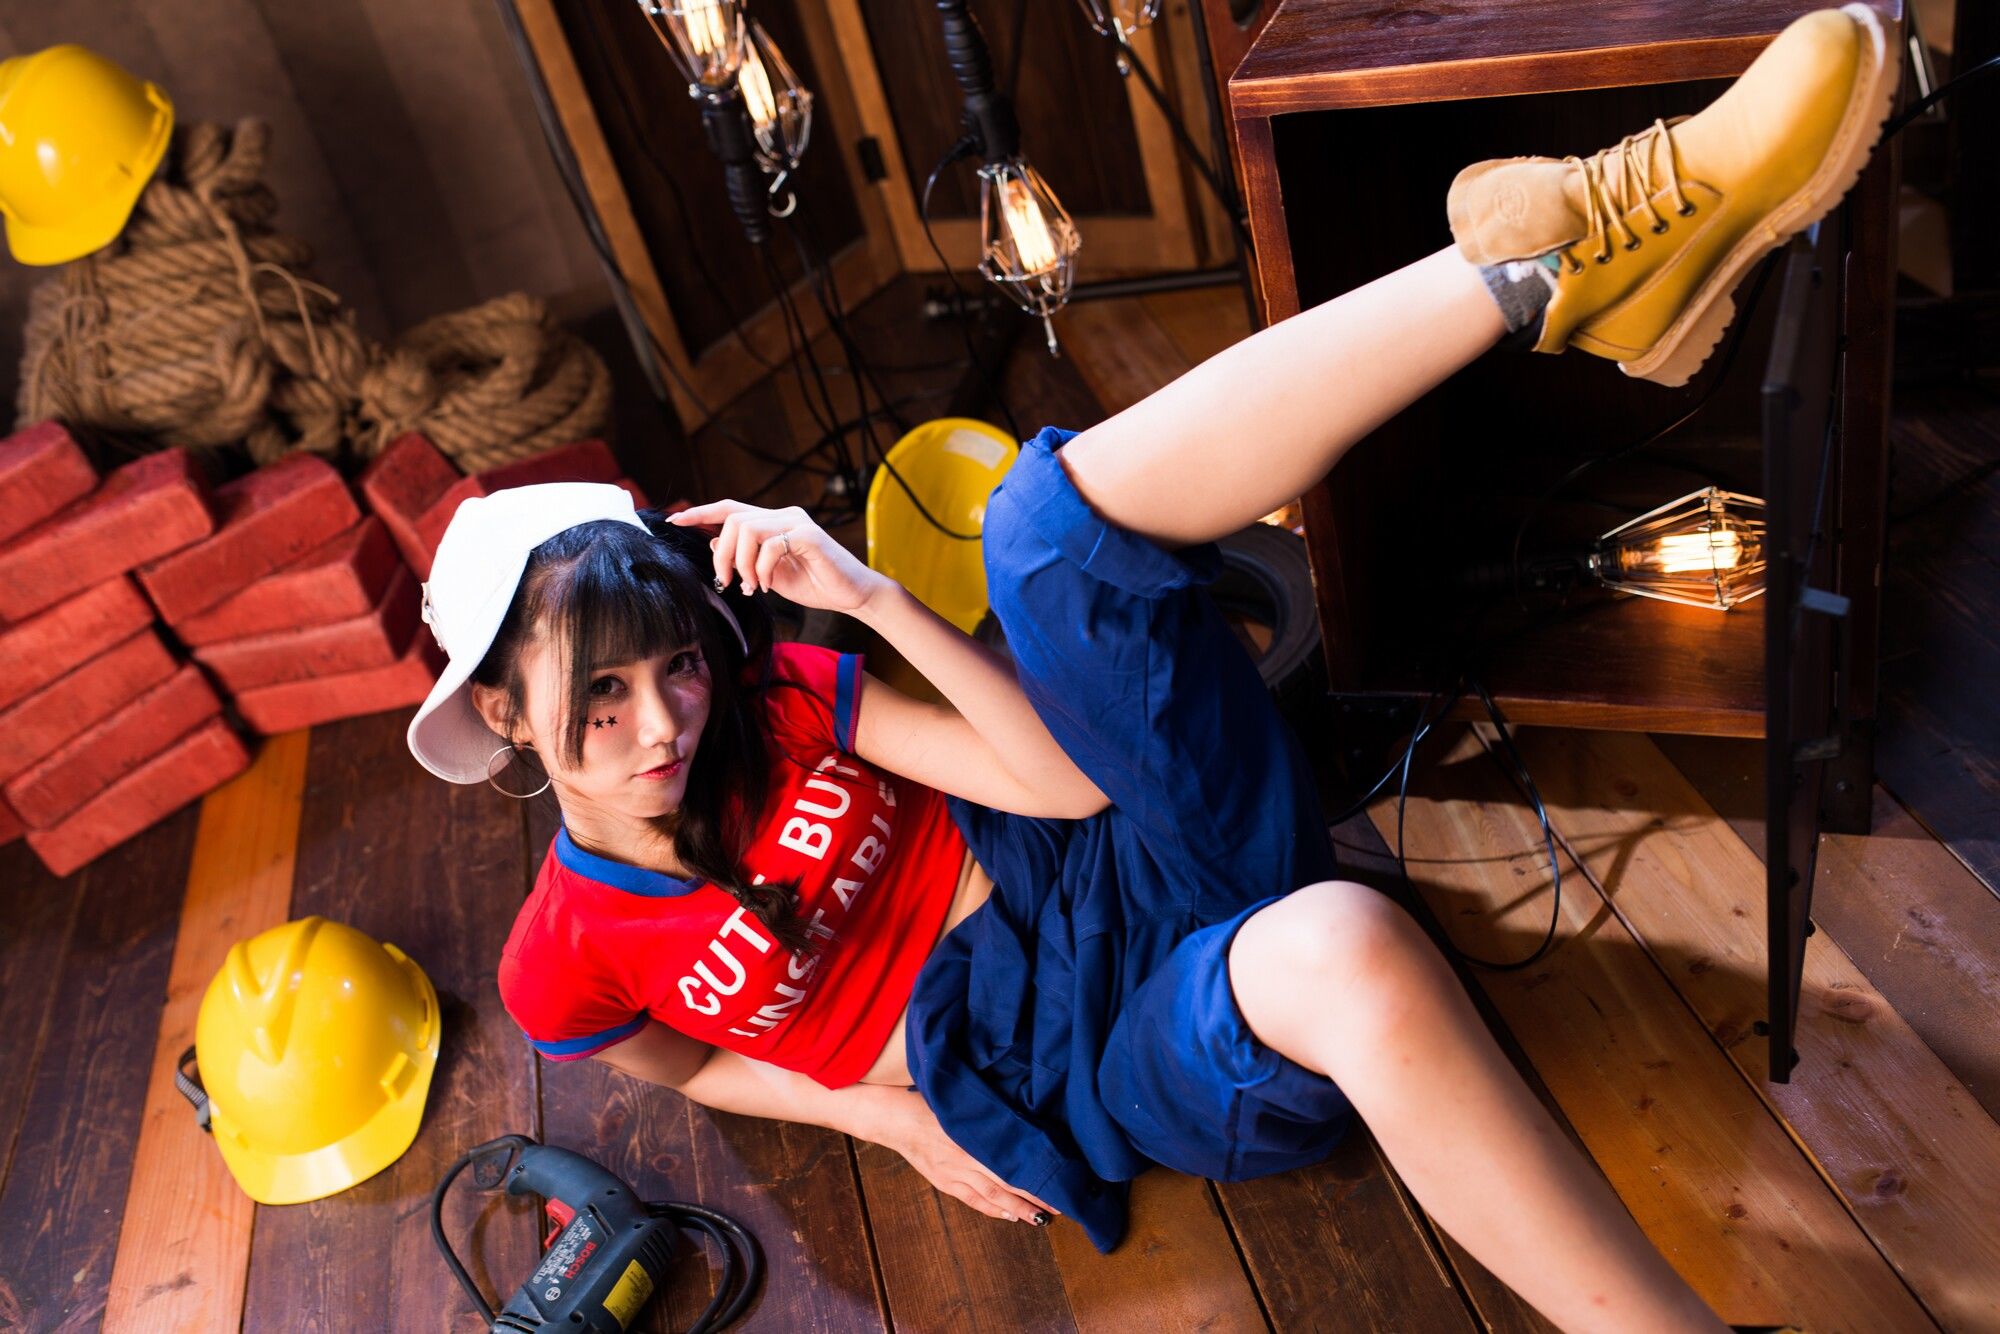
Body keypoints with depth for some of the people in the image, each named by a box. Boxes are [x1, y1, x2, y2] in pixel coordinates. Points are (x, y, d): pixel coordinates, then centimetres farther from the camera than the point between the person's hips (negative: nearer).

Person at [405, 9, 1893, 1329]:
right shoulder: (567, 964, -2)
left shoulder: (772, 699, -1)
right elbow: (690, 1065, 18)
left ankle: (1553, 267, -29)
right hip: (1116, 1054, -2)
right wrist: (885, 1116, 2)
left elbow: (1066, 774, -8)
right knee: (1344, 952, -43)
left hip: (1129, 876, 3)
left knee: (1057, 513, -24)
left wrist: (873, 596, -20)